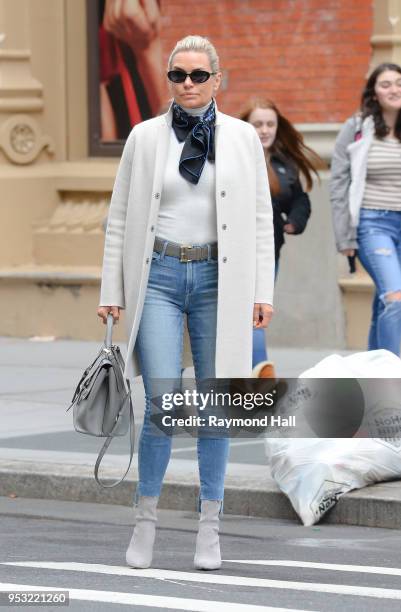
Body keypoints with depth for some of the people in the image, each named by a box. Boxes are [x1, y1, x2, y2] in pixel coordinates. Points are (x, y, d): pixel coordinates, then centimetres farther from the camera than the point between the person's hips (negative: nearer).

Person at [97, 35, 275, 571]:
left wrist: (263, 292, 0)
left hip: (219, 279, 1)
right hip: (158, 277, -1)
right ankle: (146, 517, 7)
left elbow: (261, 219, 6)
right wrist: (111, 292, 3)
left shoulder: (243, 138, 6)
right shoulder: (145, 137, 5)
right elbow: (120, 218, 8)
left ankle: (209, 527, 12)